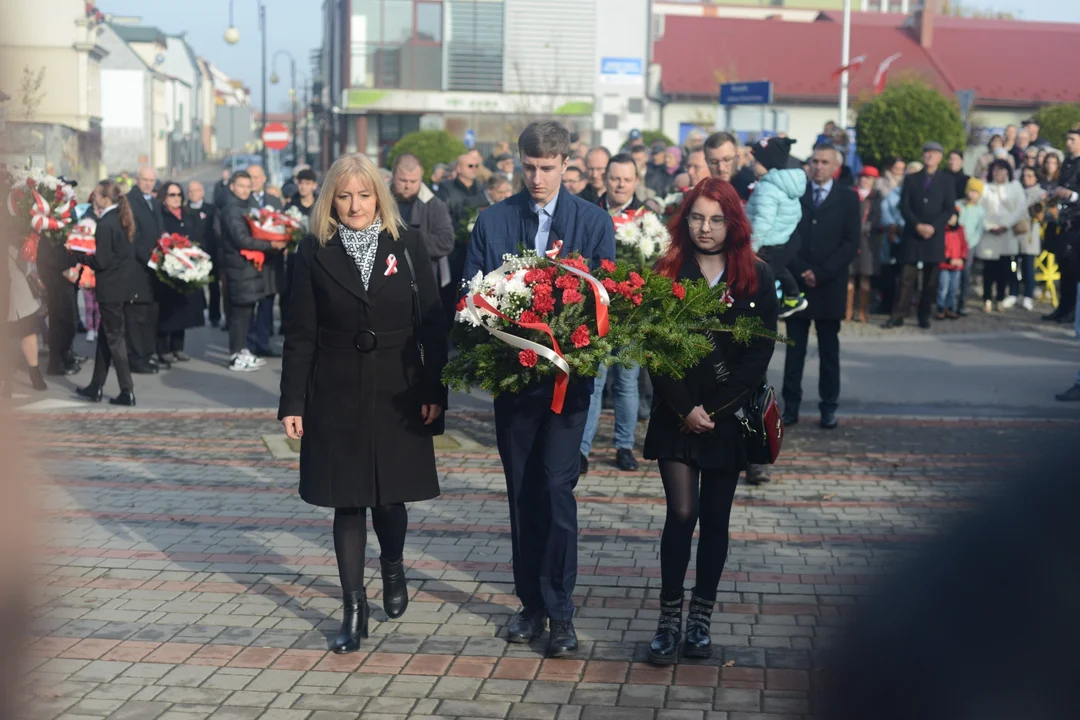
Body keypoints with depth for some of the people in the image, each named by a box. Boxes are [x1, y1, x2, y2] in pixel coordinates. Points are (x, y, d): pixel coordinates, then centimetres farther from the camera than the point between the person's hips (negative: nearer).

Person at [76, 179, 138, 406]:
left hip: (111, 289, -9)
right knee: (105, 336, 17)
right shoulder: (127, 220, 6)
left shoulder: (105, 224, -20)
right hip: (127, 285, 9)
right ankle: (96, 387, 25)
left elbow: (101, 261, -21)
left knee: (114, 338, 0)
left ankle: (127, 392, 1)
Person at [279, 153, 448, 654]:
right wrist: (292, 404, -4)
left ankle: (393, 570, 38)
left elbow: (432, 322, 0)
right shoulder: (314, 252, 0)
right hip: (336, 396, 0)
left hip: (398, 393, 0)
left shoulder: (407, 245, 0)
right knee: (347, 501, 2)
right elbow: (300, 334, 0)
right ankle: (354, 611, 11)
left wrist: (435, 391, -5)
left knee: (389, 495, 7)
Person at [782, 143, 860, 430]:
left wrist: (821, 273, -11)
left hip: (830, 285, -1)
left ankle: (829, 407, 8)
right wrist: (801, 271, -10)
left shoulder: (848, 198, 4)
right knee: (794, 348, 3)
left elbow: (851, 242, -3)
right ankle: (791, 405, 7)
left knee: (829, 349, 4)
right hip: (797, 281, 1)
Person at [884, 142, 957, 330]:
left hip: (935, 236, 0)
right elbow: (904, 206, 4)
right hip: (912, 234, 0)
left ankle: (924, 316, 7)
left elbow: (950, 208, 2)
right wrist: (918, 225, -11)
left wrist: (933, 227, -11)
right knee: (907, 277, -5)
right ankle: (898, 315, -7)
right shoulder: (911, 179, 13)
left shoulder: (947, 180, 10)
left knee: (930, 279, 1)